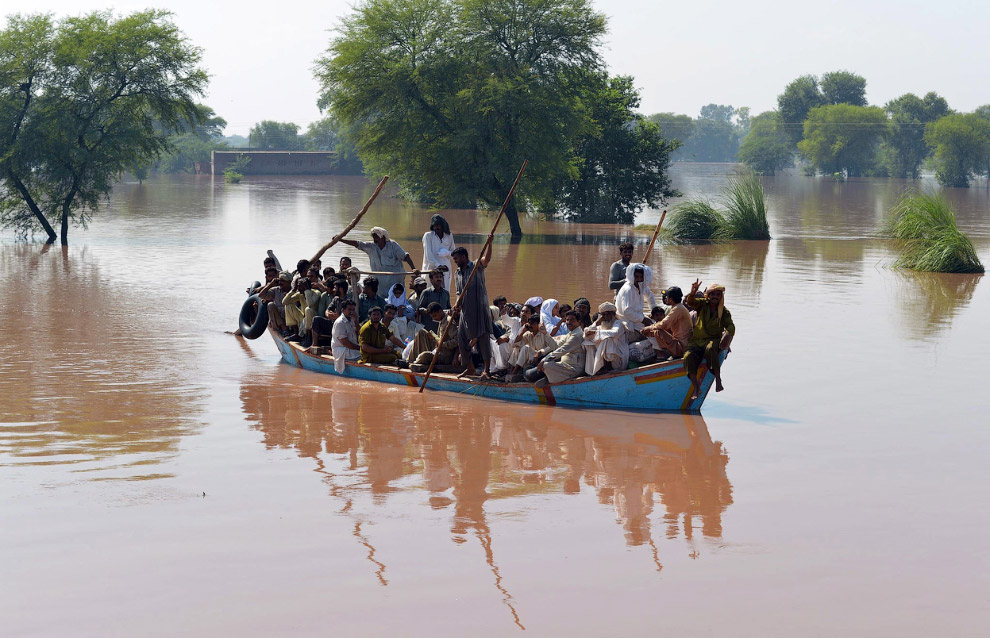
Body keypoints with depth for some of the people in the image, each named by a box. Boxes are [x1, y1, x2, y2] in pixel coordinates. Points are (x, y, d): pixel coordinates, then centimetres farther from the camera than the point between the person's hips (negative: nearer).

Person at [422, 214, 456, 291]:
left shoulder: (449, 236, 11)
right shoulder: (428, 236, 1)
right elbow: (428, 254, -5)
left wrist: (446, 253, -8)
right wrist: (438, 265, -14)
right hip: (431, 269, -3)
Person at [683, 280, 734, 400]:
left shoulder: (724, 311, 8)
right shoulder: (702, 304, 10)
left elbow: (730, 326, -6)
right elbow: (690, 302, -9)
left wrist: (727, 335, -30)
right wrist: (693, 293, -32)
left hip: (714, 340, -1)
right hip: (696, 340, 2)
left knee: (710, 349, -39)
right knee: (689, 356, -29)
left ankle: (718, 380, -37)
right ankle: (696, 387, -27)